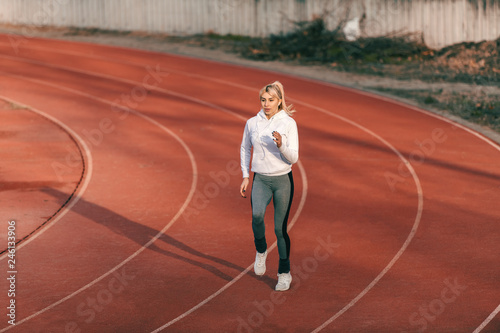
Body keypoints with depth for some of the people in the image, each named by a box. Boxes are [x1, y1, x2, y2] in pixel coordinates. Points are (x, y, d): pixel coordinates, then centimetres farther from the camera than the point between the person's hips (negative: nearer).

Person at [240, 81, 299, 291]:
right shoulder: (252, 123, 3)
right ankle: (261, 250, 2)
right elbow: (245, 149, 18)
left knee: (280, 228, 1)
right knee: (257, 215, -27)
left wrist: (281, 145, -29)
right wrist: (245, 176, 10)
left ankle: (284, 273, 19)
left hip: (283, 180, -1)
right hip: (260, 180, 1)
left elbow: (293, 158, -9)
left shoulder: (289, 123, -6)